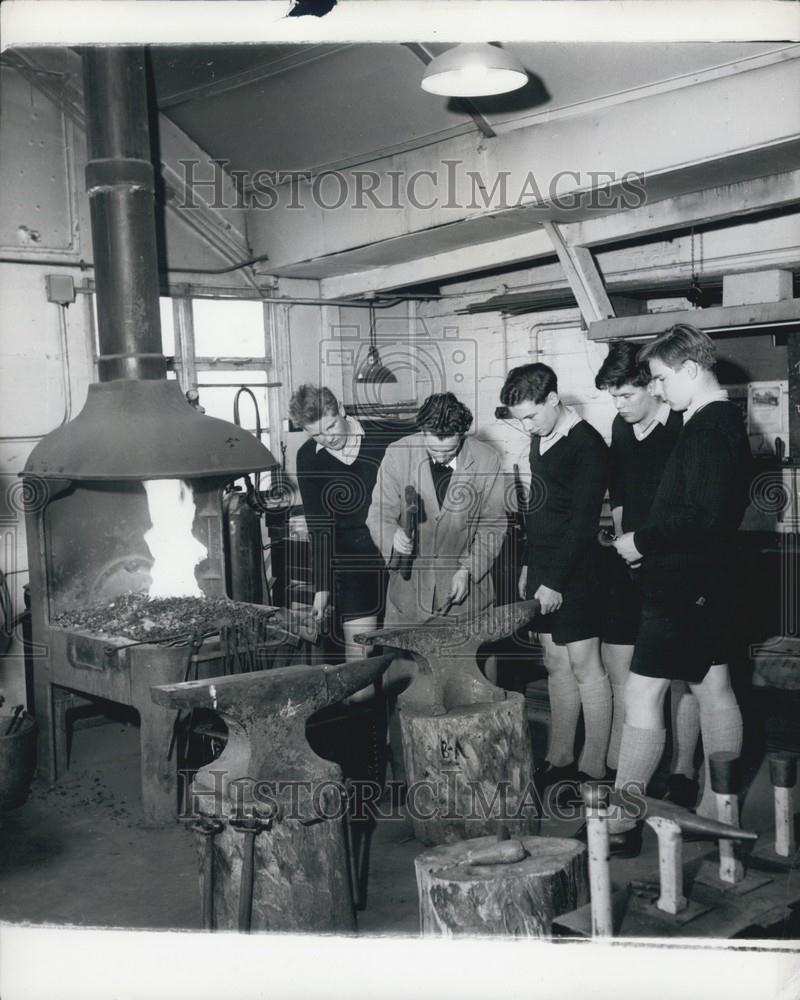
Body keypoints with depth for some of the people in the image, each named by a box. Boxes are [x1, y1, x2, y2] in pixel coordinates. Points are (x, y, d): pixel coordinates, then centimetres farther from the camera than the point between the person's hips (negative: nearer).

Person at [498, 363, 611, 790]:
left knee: (584, 665, -2)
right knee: (556, 664, 13)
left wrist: (556, 580, -18)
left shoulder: (586, 445, -15)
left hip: (573, 571, -8)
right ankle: (559, 760, 22)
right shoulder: (540, 438, 11)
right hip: (543, 567, 8)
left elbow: (584, 520, -19)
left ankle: (593, 769, 7)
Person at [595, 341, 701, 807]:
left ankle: (683, 775, 16)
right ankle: (617, 769, 20)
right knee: (619, 667, 9)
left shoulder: (685, 429, -12)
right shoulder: (621, 429, 9)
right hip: (631, 566, 6)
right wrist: (623, 544, 10)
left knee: (681, 676, 4)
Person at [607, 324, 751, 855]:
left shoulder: (709, 427, -18)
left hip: (682, 585, -11)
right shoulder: (728, 420, 13)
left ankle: (620, 824, -1)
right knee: (714, 687, 14)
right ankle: (716, 810, 25)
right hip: (709, 578, 11)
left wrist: (642, 541, -15)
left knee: (643, 693, -7)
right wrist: (647, 537, 10)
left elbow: (703, 515, -26)